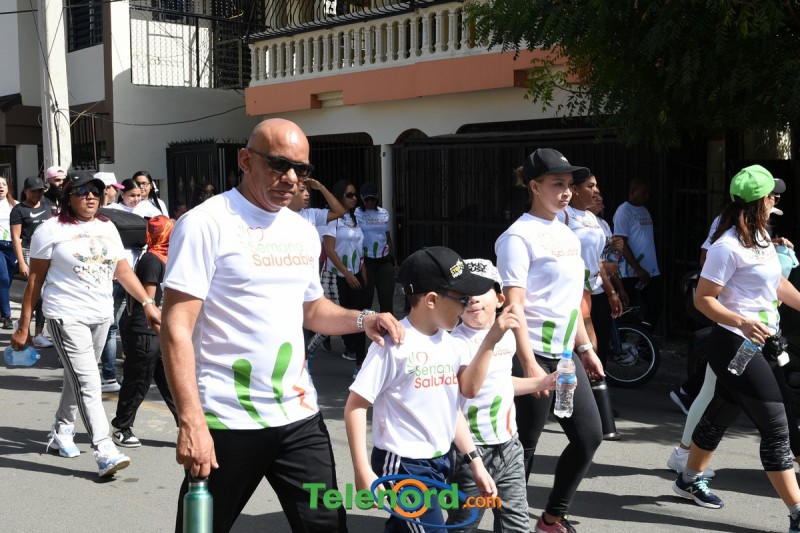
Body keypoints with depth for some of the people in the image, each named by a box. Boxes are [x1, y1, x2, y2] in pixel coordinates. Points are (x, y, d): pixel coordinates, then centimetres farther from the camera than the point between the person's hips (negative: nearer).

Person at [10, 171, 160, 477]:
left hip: (101, 315, 6)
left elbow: (124, 272, 11)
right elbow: (35, 280, -3)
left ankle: (61, 431, 37)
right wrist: (23, 327, -4)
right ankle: (104, 451, -15)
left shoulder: (107, 228, 9)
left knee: (78, 377, 17)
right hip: (66, 317, -6)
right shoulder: (52, 230, -6)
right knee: (88, 382, -12)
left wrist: (148, 303, 1)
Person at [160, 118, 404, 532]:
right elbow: (177, 328, -16)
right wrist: (191, 421, -22)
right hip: (228, 421, -6)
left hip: (300, 416, 6)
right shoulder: (206, 224, -11)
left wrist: (362, 319, 2)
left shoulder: (303, 232, 10)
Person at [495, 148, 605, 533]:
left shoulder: (567, 234, 13)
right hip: (533, 356, -9)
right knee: (523, 446, 0)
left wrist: (585, 348, 19)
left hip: (565, 355, 9)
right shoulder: (519, 236, -13)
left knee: (589, 436, 11)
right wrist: (528, 364, -25)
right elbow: (513, 306, -19)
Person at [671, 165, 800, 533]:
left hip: (755, 344, 9)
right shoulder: (729, 246, -19)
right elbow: (703, 299, -19)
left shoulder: (761, 236, 10)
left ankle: (690, 480, 38)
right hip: (735, 345, -9)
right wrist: (742, 322, -31)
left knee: (720, 416, 21)